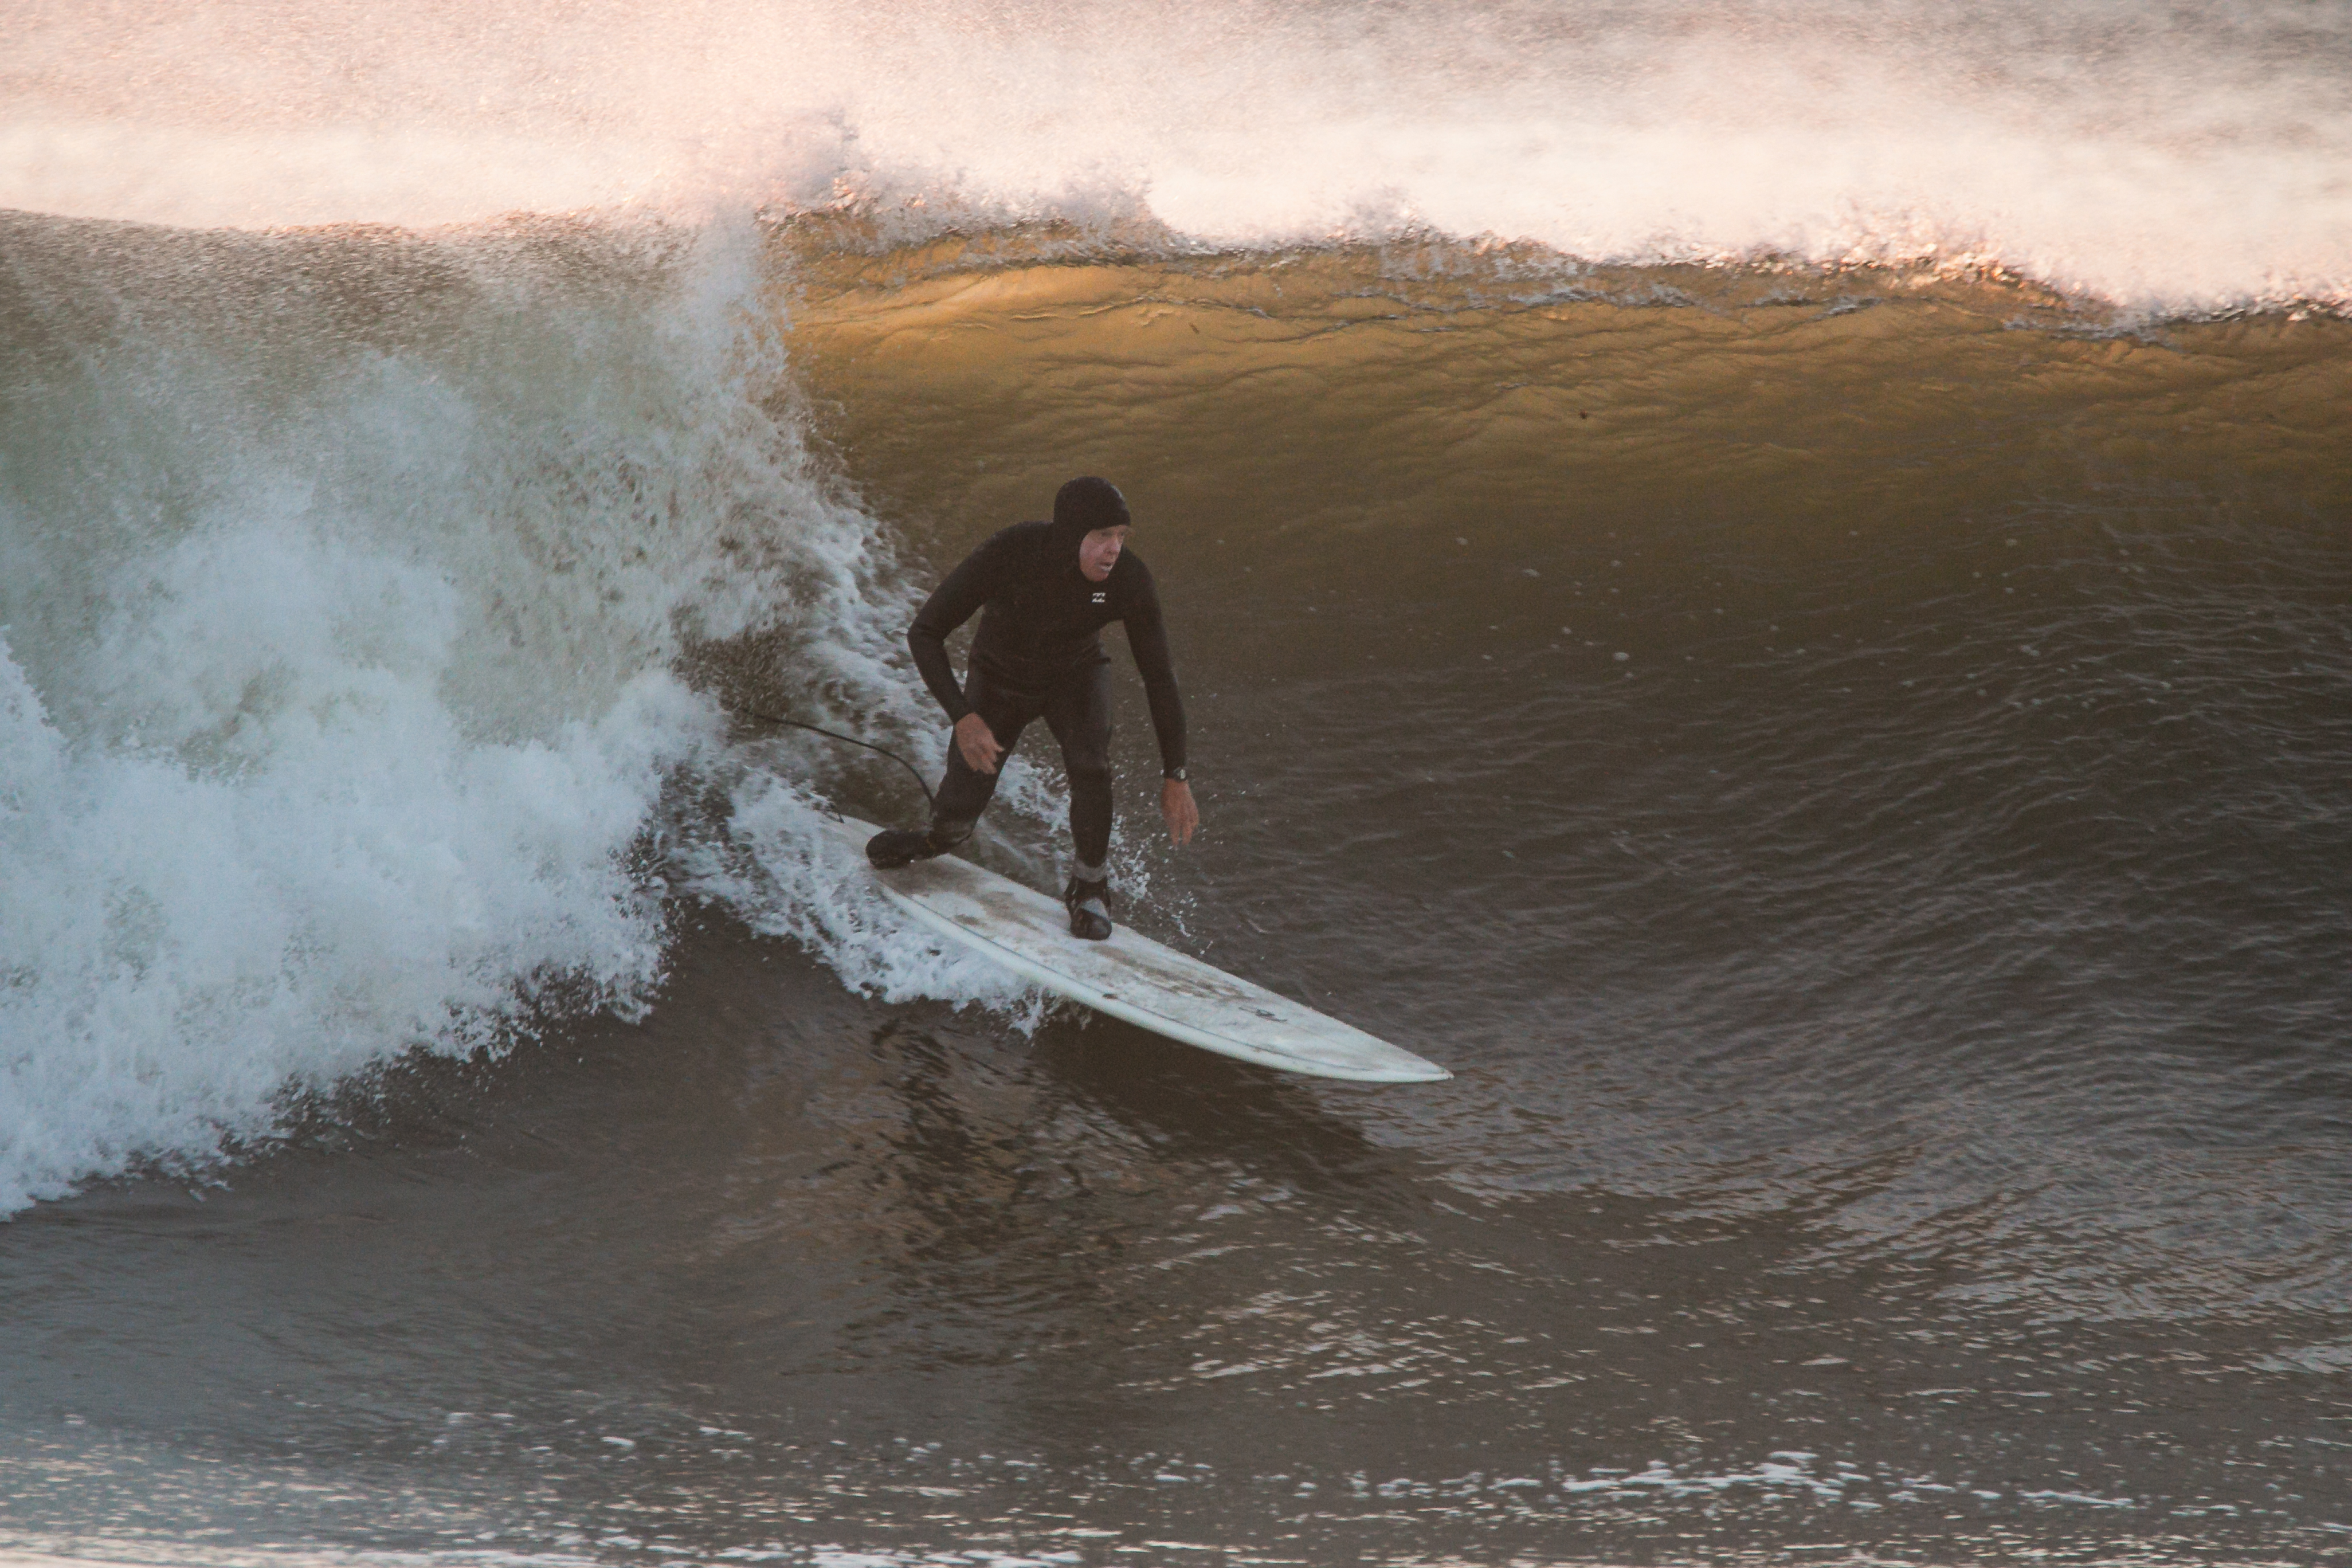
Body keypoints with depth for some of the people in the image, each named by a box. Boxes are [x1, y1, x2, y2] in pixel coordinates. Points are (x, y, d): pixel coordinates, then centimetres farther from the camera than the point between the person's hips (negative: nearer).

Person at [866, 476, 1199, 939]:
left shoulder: (1129, 579, -31)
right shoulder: (1009, 554, -37)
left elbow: (1159, 677, -19)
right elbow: (925, 632, -29)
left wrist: (1175, 776, -18)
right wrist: (963, 718, -40)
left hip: (1076, 675, 1)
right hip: (999, 679, 0)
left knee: (1089, 761, -30)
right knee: (959, 814, -2)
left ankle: (1090, 885, -5)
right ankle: (938, 840, 38)